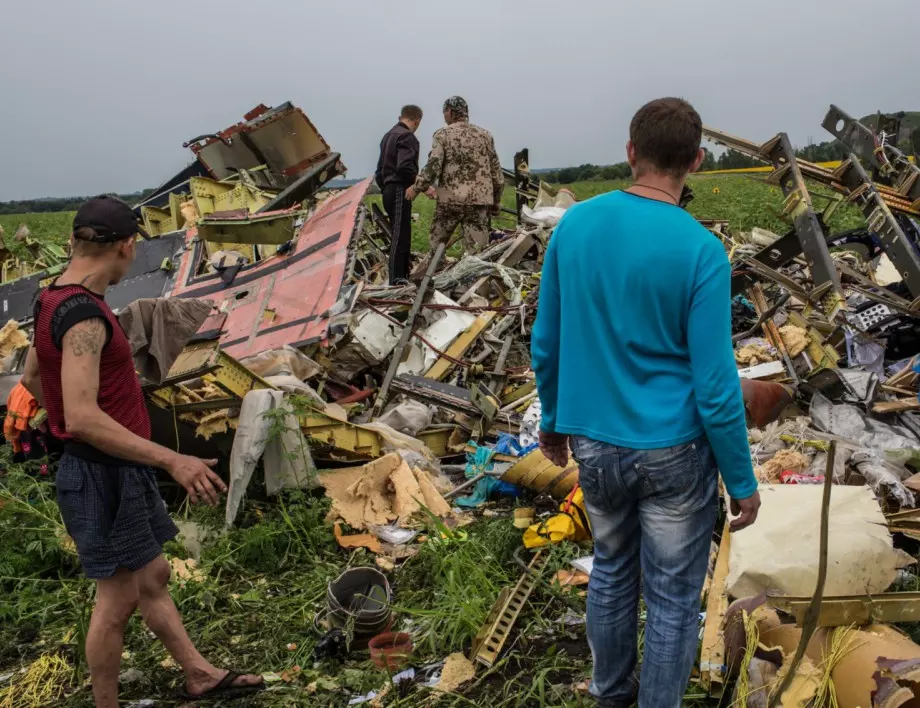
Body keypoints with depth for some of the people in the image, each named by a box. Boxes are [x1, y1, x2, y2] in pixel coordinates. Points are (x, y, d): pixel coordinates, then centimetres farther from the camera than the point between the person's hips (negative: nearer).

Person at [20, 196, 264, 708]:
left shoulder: (55, 300, 7)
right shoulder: (83, 315, -24)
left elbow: (32, 377, 21)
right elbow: (83, 418, -31)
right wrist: (172, 460, -30)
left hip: (119, 472, 10)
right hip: (103, 478, -10)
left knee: (154, 578, 19)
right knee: (119, 600, 5)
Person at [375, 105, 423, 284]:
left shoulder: (389, 135, 20)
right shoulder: (407, 136, -10)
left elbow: (380, 168, 23)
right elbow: (405, 167, -23)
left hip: (389, 191, 10)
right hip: (400, 191, -10)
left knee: (402, 237, 14)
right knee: (400, 238, -10)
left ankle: (402, 278, 19)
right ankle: (396, 282, -12)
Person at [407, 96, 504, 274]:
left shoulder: (443, 134, 0)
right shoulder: (484, 134, 10)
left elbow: (433, 166, -9)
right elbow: (496, 171, 11)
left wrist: (417, 188, 5)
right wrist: (496, 199, 19)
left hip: (450, 199, -1)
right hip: (479, 199, 2)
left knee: (437, 243, 14)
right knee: (477, 250, 0)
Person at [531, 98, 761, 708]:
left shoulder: (574, 224, -5)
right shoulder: (701, 251, -18)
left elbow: (546, 343, 3)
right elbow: (715, 387, -16)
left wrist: (554, 416, 19)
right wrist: (743, 481, -4)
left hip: (593, 442, 5)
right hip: (674, 451, -5)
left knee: (612, 569, 24)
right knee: (673, 597, 13)